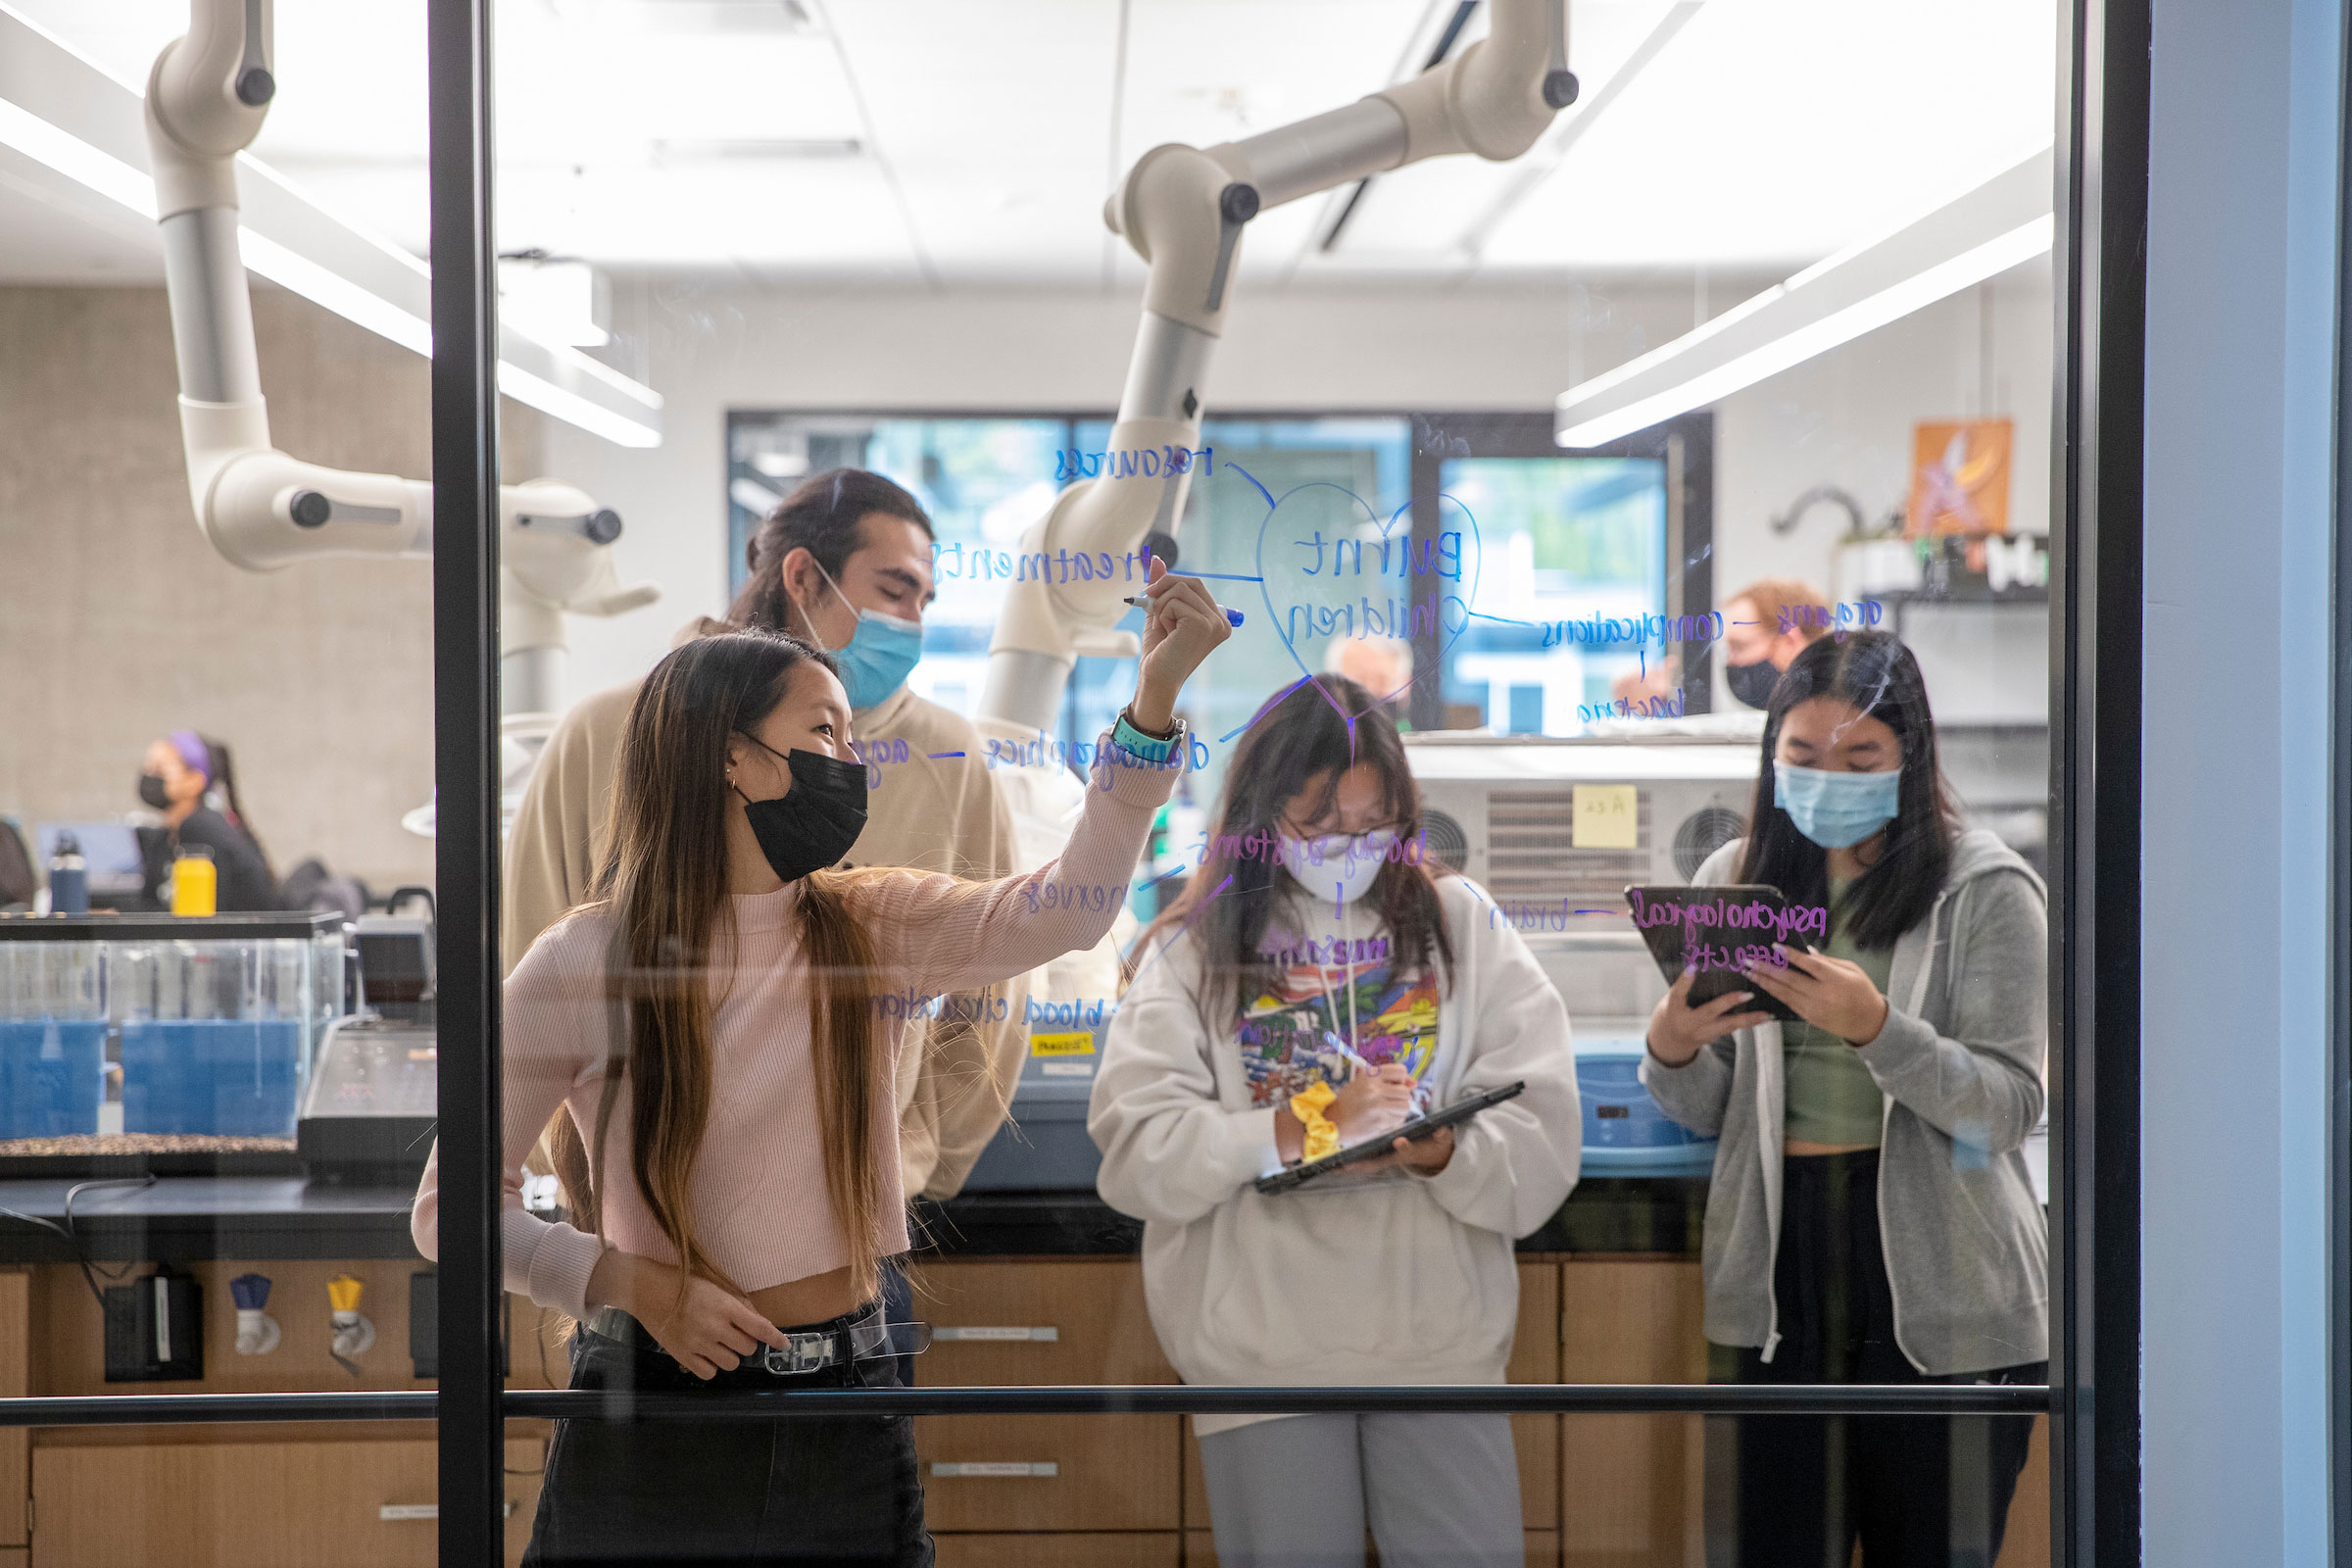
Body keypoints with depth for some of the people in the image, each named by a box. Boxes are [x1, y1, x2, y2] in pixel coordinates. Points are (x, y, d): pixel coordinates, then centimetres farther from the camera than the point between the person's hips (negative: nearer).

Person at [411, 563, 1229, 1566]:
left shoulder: (872, 932, 1)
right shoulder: (583, 963, -7)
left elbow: (1067, 908, -16)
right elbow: (450, 1205, -3)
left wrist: (1155, 695, -26)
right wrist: (626, 1281, -17)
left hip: (845, 1405, 3)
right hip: (652, 1408, -3)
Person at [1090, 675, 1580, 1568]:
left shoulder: (1463, 926, 7)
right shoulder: (1196, 949, 4)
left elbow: (1543, 1141, -1)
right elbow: (1135, 1150, -7)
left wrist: (1440, 1153, -21)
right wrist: (1309, 1130, -16)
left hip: (1440, 1335, 1)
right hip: (1263, 1351, -1)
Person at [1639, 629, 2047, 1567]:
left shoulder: (1987, 891, -1)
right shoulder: (1734, 880, 9)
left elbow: (2009, 1110, -10)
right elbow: (1704, 1115, 10)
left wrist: (1873, 1026, -24)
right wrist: (1672, 1049, -12)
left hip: (1937, 1279, -2)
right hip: (1775, 1266, 3)